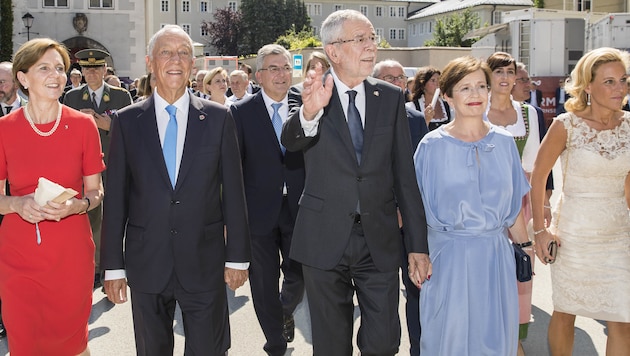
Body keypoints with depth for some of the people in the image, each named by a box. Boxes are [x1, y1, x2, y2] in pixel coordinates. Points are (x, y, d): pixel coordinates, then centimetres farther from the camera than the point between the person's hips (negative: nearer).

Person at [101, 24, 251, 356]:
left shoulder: (218, 118, 0)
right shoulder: (126, 121, 2)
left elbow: (233, 191, 1)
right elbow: (115, 197, 2)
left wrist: (237, 256, 0)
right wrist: (113, 265, 1)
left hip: (205, 263, -1)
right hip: (146, 263, 1)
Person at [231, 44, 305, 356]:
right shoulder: (241, 112, -3)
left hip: (298, 210, 2)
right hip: (259, 212, -1)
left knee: (299, 277, 9)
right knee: (264, 284, 8)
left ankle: (285, 311, 44)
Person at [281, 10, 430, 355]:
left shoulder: (391, 98, 3)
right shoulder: (308, 95, -3)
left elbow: (404, 174, 3)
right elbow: (289, 141, -25)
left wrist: (418, 244, 1)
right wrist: (309, 113, -48)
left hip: (380, 239, 1)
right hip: (325, 239, -1)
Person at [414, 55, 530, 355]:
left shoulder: (504, 142, 3)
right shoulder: (433, 146, -7)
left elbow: (513, 206, 9)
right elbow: (418, 209, -4)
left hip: (496, 255, 3)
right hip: (450, 255, -3)